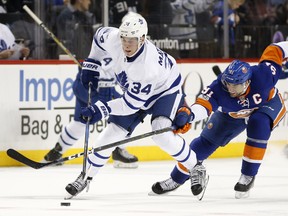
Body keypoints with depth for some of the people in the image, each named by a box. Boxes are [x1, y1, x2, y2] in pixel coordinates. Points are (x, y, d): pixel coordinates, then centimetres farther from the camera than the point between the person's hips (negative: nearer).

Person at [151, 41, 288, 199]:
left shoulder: (263, 75, -40)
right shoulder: (219, 88, -39)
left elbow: (273, 51, -24)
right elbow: (203, 104, -54)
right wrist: (188, 115, -75)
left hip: (268, 104, -2)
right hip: (232, 113, 2)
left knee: (258, 124, -34)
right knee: (207, 141, 0)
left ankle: (248, 176, -19)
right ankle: (177, 178, 21)